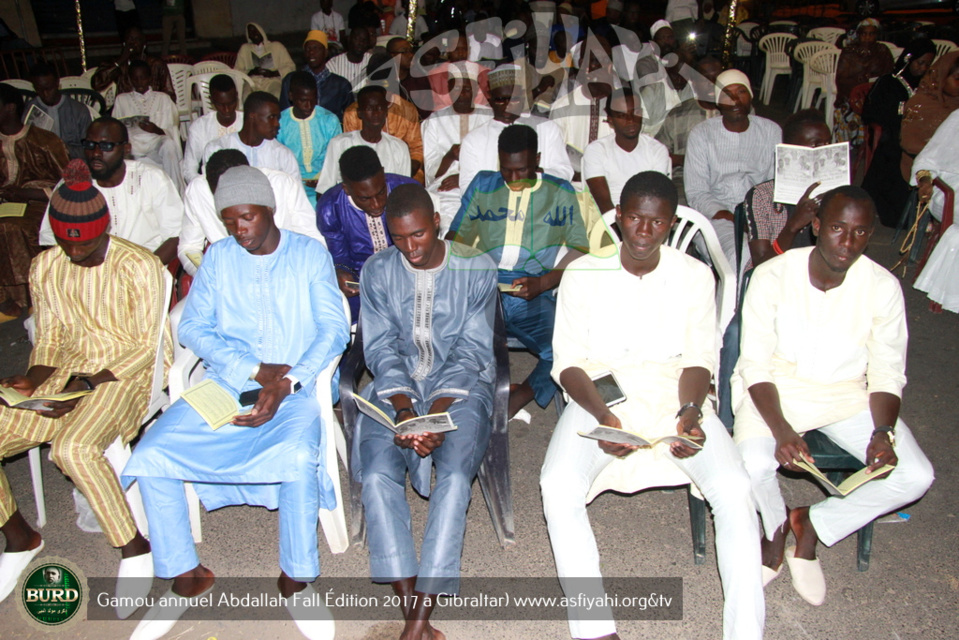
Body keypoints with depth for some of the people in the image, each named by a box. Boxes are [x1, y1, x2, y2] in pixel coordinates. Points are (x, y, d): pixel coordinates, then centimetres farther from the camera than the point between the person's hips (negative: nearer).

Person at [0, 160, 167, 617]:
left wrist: (89, 384, -21)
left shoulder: (139, 266, -12)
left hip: (128, 373, -6)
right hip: (70, 372, 7)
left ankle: (134, 549, -15)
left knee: (73, 447, -34)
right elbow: (49, 338, 12)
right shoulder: (45, 267, 6)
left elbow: (148, 346, -12)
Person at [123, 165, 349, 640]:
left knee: (297, 455, -34)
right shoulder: (219, 257, 11)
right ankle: (185, 575, 2)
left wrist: (285, 384, -17)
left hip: (296, 387, -3)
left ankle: (296, 579, -10)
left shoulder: (310, 254, 5)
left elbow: (333, 330, -3)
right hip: (225, 383, 3)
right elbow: (193, 326, 4)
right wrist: (255, 370, -10)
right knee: (151, 454, -17)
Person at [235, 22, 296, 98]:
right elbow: (236, 71, 15)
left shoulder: (276, 46, 17)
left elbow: (291, 67, 9)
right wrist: (251, 72, -5)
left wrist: (273, 73, -7)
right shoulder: (244, 48, 22)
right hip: (252, 82, 1)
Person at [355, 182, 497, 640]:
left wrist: (438, 413, -21)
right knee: (377, 474, -25)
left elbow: (471, 349, -7)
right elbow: (381, 348, -1)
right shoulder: (377, 271, 3)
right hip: (396, 388, 2)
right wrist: (404, 409, -18)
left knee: (454, 474, -29)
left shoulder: (476, 269, -3)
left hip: (460, 386, -2)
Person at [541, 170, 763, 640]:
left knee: (734, 489, -23)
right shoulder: (583, 275, -1)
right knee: (557, 487, -27)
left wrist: (690, 412, -18)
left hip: (673, 396, 1)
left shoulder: (695, 276, 3)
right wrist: (602, 415, -20)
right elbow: (567, 362, -2)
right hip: (599, 396, -1)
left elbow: (699, 360, 4)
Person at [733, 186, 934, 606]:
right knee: (754, 464, -30)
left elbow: (887, 374, -2)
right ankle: (777, 531, 8)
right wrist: (781, 430, -29)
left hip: (848, 393, 3)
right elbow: (756, 365, -14)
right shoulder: (773, 276, -16)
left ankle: (812, 525, 8)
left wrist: (883, 431, -21)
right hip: (776, 388, -3)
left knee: (916, 476, -15)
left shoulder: (883, 287, -9)